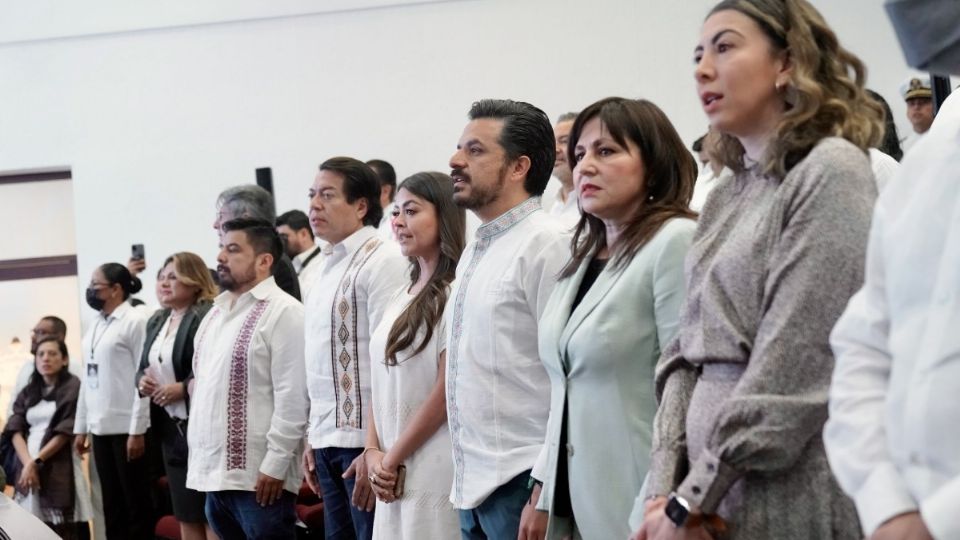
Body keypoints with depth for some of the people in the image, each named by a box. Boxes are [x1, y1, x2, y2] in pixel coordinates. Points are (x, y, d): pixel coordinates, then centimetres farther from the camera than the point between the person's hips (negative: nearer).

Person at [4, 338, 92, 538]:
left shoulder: (73, 388, 0)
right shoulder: (28, 393, 18)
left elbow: (66, 432, -7)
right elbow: (16, 430, 7)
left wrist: (35, 462, -10)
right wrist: (27, 463, -10)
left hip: (59, 470, -5)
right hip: (28, 468, 5)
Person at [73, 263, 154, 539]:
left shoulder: (135, 321, -8)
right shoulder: (95, 326, 13)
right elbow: (88, 379, 16)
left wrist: (137, 431, -17)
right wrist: (81, 427, 13)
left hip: (126, 428, -7)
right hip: (100, 428, 7)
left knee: (136, 502, 1)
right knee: (111, 503, 10)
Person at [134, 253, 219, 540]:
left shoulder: (208, 317, -13)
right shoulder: (157, 321, 16)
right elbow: (143, 367, 23)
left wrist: (183, 388, -23)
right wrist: (142, 381, 1)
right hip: (170, 426, 9)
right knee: (185, 514, 13)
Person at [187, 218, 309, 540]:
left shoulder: (283, 312, -9)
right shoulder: (217, 312, 17)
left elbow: (293, 397, -14)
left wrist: (275, 465, -17)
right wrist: (198, 458, 14)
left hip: (257, 477, -8)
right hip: (214, 472, 8)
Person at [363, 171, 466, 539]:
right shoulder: (403, 296, 15)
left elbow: (447, 392, -14)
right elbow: (382, 382, 14)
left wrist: (392, 459, -9)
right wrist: (374, 452, 0)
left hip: (435, 466, -7)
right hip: (395, 472, 7)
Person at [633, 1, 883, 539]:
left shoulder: (831, 172, -9)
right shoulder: (726, 197, 14)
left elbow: (793, 365, -15)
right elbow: (688, 354, 11)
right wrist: (666, 487, -3)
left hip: (785, 495, -7)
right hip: (712, 484, 7)